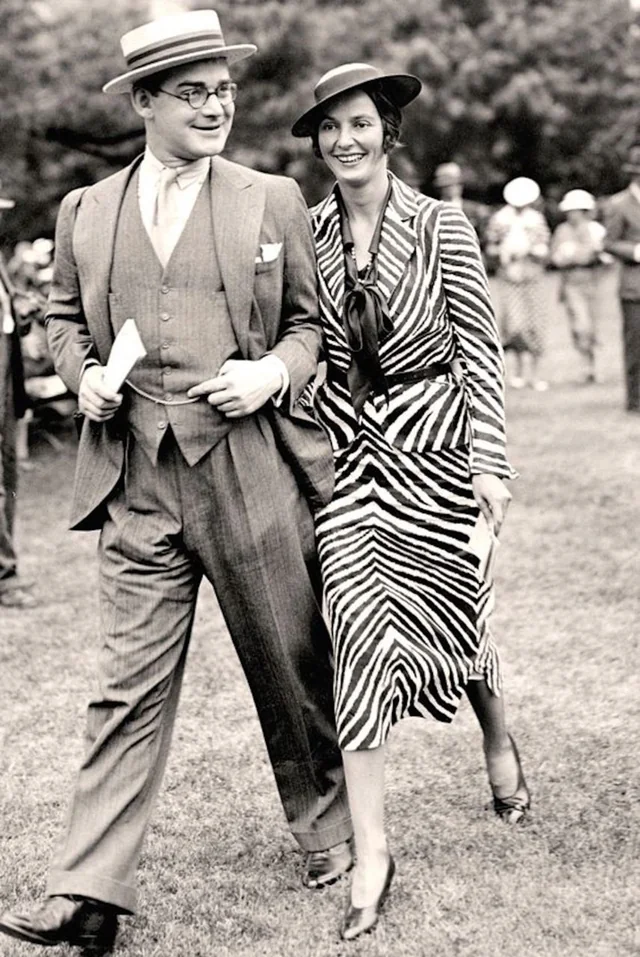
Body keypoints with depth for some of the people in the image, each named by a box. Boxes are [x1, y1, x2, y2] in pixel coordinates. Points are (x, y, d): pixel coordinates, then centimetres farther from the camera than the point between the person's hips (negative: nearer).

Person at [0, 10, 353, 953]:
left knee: (290, 663, 11)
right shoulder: (84, 212, 10)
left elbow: (314, 319, 9)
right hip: (136, 481, 1)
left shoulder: (273, 200, 5)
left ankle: (326, 828, 34)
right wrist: (83, 373, 1)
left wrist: (274, 373, -10)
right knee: (128, 687, 0)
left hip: (252, 474, -1)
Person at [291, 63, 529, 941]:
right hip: (348, 448, 2)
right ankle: (370, 850, -6)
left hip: (433, 441, -1)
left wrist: (490, 462, -11)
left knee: (453, 609, 12)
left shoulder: (440, 227, -5)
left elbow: (478, 348, -6)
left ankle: (499, 742, 47)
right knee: (359, 620, -11)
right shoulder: (308, 233, 3)